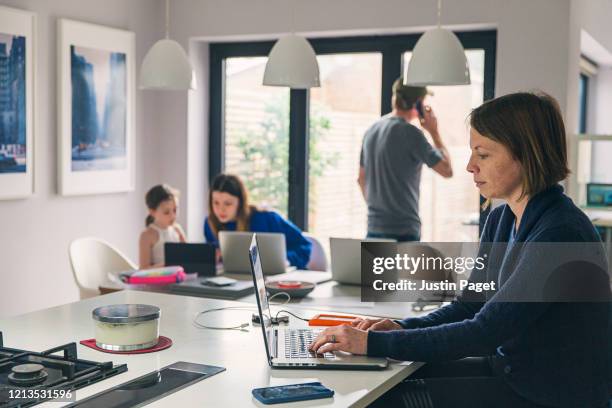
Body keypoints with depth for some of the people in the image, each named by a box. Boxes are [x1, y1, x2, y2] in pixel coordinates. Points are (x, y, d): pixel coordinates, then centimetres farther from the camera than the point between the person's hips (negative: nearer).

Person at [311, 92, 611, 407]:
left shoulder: (561, 233, -24)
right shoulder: (500, 221, 5)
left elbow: (486, 331, -26)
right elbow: (468, 306, 9)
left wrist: (374, 343, -26)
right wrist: (402, 328, -9)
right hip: (509, 369, 8)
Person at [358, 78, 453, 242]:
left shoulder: (371, 131, 9)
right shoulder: (410, 133, -13)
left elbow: (361, 179, 18)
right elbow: (447, 170, -8)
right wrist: (434, 132, 1)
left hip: (374, 228, 7)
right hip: (403, 230, -7)